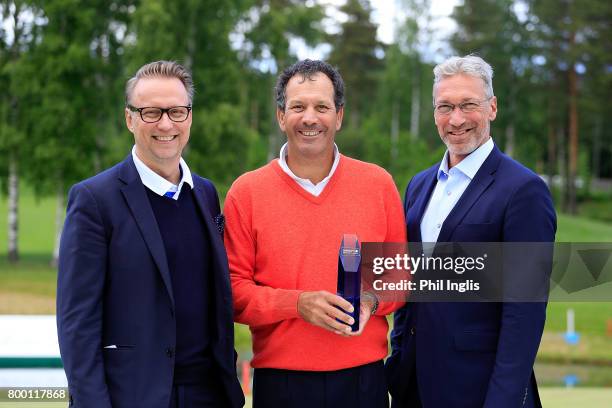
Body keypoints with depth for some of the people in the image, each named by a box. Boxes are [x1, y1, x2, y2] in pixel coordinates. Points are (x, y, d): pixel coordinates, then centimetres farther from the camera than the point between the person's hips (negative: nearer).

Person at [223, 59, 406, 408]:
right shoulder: (246, 192, -1)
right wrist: (297, 303, -16)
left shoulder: (379, 184, 4)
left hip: (363, 377, 1)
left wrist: (372, 300, -9)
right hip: (280, 379, -1)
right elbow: (234, 290, -2)